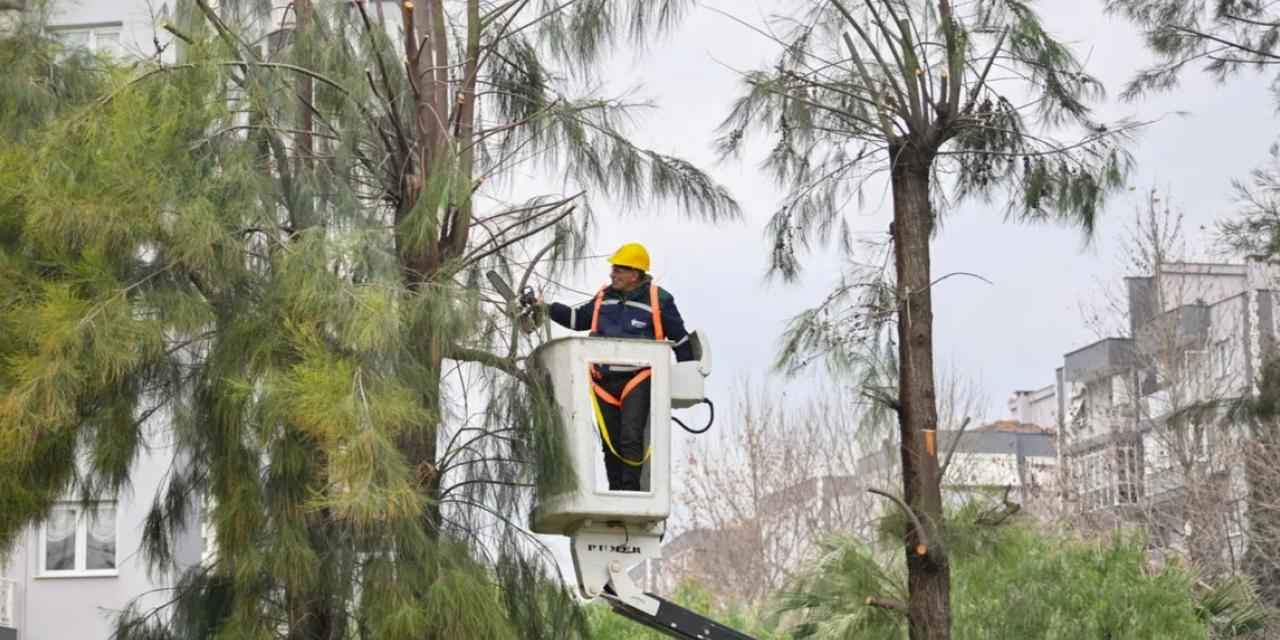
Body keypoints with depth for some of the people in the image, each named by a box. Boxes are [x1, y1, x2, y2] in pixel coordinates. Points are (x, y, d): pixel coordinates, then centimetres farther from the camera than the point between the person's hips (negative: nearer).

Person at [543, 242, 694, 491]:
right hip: (605, 381, 5)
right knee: (610, 442, 6)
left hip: (637, 379, -5)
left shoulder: (658, 299, -2)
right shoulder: (604, 298, 10)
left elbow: (679, 337, 5)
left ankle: (631, 488, -15)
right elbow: (578, 318, 24)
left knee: (631, 436, -18)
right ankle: (615, 491, 13)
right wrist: (549, 309, 12)